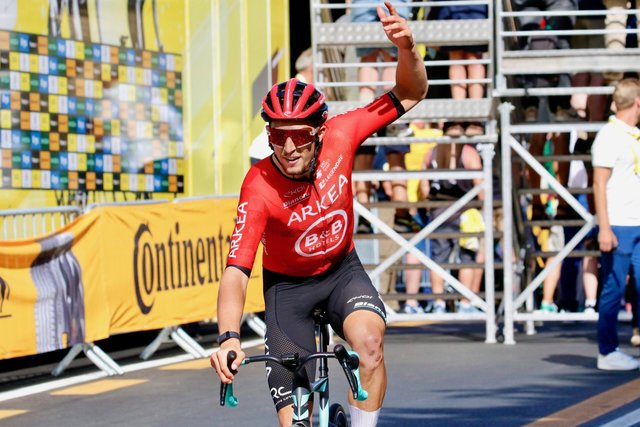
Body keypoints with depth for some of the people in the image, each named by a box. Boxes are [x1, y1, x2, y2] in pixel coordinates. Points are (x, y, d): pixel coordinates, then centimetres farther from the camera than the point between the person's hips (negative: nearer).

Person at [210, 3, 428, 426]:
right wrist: (229, 337, -52)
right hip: (287, 284, -2)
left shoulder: (338, 138, -23)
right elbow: (236, 271, -36)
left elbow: (410, 94, -14)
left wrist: (407, 48, -35)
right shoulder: (259, 188, -31)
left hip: (342, 269, 2)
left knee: (369, 342, -31)